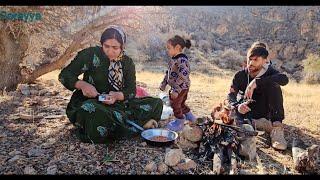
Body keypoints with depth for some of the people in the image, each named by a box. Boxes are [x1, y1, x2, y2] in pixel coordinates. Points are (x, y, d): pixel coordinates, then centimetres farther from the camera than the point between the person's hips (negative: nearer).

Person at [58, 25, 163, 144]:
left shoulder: (127, 63, 3)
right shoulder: (91, 55, -7)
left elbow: (131, 91, 1)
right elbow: (64, 75, -4)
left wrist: (117, 96, -23)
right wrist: (82, 85, -25)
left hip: (118, 104, 4)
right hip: (90, 102, -3)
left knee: (156, 103, -13)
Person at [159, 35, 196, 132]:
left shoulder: (182, 60, -26)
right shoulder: (173, 59, 6)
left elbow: (183, 77, -32)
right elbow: (168, 73, 18)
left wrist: (176, 90, -33)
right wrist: (164, 83, 21)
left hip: (181, 87, -10)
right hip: (174, 86, 10)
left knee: (175, 103, 2)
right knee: (180, 103, 23)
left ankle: (179, 122, 20)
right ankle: (189, 116, 43)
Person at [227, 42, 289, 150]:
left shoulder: (269, 73, -12)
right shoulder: (240, 75, -8)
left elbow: (284, 79, -36)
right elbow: (231, 95, -15)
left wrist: (256, 82, -47)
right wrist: (237, 106, -38)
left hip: (265, 112, -1)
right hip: (246, 111, 1)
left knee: (273, 84, -26)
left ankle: (277, 127, -31)